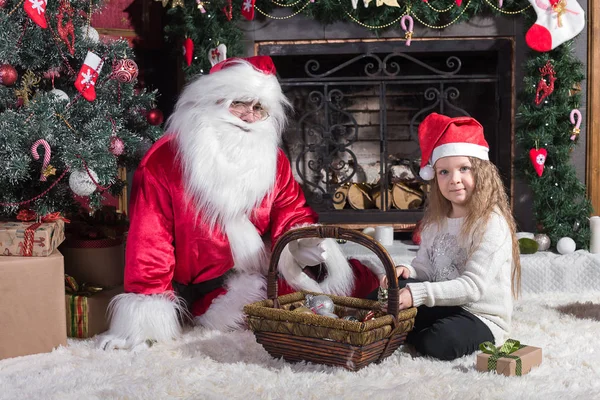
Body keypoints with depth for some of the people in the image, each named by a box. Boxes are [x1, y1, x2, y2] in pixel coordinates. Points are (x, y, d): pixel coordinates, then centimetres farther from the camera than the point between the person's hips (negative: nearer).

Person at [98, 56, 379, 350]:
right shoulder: (165, 160, -10)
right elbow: (149, 238, -12)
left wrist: (303, 242, -17)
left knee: (358, 280, -4)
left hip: (260, 273, 5)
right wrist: (147, 318, -16)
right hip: (199, 289, -4)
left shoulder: (272, 160, 4)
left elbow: (291, 212, 9)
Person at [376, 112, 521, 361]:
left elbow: (472, 287, -25)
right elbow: (425, 265, 8)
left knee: (438, 344, -31)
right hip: (444, 306, 6)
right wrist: (408, 271, -16)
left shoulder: (491, 224, -18)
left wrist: (418, 293, -33)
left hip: (482, 317, -6)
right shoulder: (436, 221, 6)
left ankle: (410, 335, -1)